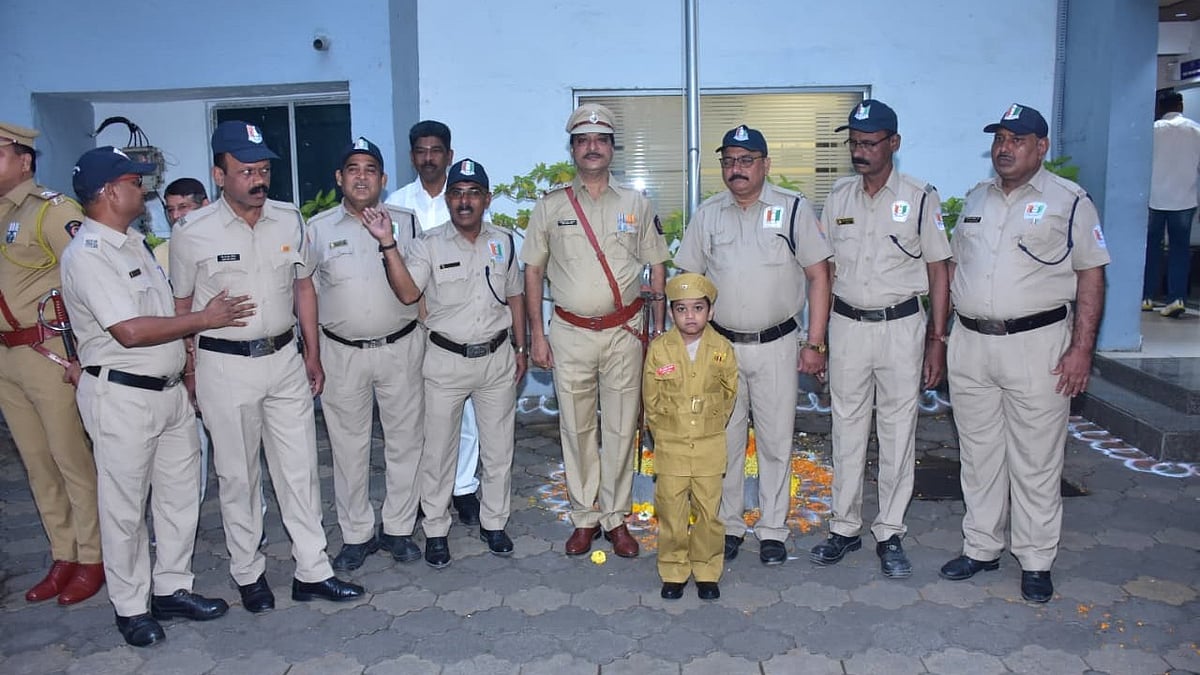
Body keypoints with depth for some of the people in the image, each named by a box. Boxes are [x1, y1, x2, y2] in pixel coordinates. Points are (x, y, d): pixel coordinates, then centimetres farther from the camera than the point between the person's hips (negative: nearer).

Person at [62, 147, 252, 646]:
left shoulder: (133, 242, 12)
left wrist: (188, 361, 17)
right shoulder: (87, 255, -17)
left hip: (169, 388, 9)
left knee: (181, 493, 14)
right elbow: (130, 331, -24)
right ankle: (131, 606, 21)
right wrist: (205, 319, -16)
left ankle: (172, 589, 28)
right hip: (122, 397, -9)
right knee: (126, 506, 6)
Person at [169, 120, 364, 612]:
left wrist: (312, 354, 11)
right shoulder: (193, 234, -8)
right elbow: (181, 307, 0)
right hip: (224, 365, -3)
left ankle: (312, 572, 18)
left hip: (283, 358, 3)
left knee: (300, 470, 7)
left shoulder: (289, 221, 2)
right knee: (238, 476, 9)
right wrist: (188, 373, 1)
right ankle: (248, 574, 26)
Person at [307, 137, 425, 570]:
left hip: (400, 348, 0)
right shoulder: (318, 228, 2)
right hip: (341, 352, 0)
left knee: (405, 440, 7)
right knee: (348, 446, 8)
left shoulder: (406, 222, 3)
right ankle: (356, 535, 22)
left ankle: (398, 529, 23)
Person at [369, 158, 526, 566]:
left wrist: (520, 348, 11)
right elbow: (408, 293, -21)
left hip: (497, 357, 3)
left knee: (499, 448, 12)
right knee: (438, 450, 6)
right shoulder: (428, 244, -7)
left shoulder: (503, 241, 4)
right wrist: (387, 244, -31)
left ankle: (494, 523, 30)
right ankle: (435, 530, 23)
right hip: (446, 361, -3)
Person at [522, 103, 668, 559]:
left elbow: (656, 269, 8)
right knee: (576, 428, 7)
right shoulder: (550, 207, 4)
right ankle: (585, 517, 21)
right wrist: (536, 333, 1)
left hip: (625, 332, 0)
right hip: (570, 333, 0)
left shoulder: (636, 205, 6)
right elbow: (533, 271, 6)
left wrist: (659, 330, 2)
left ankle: (615, 517, 19)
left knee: (621, 428, 5)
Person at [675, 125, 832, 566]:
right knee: (724, 440, 9)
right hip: (720, 345, 2)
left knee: (776, 441, 6)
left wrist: (814, 343, -5)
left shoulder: (793, 209, -1)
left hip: (776, 345, -2)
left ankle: (773, 530, 21)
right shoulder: (707, 215, 6)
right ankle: (728, 526, 25)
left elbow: (818, 278, 0)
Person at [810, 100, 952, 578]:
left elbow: (938, 271, 0)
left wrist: (937, 340, -5)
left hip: (901, 327, -3)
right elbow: (824, 269, 10)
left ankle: (889, 534, 17)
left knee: (897, 434, 5)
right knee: (847, 431, 10)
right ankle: (844, 528, 22)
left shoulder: (920, 198, -3)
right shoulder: (838, 197, 6)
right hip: (847, 326, 3)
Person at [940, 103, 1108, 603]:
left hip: (1037, 343, -5)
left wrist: (1081, 348, -12)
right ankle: (980, 547, 26)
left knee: (1036, 461, 3)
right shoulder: (975, 199, 13)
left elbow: (1091, 277, -5)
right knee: (978, 455, 13)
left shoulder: (1069, 201, -2)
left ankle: (1036, 562, 18)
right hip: (970, 343, 5)